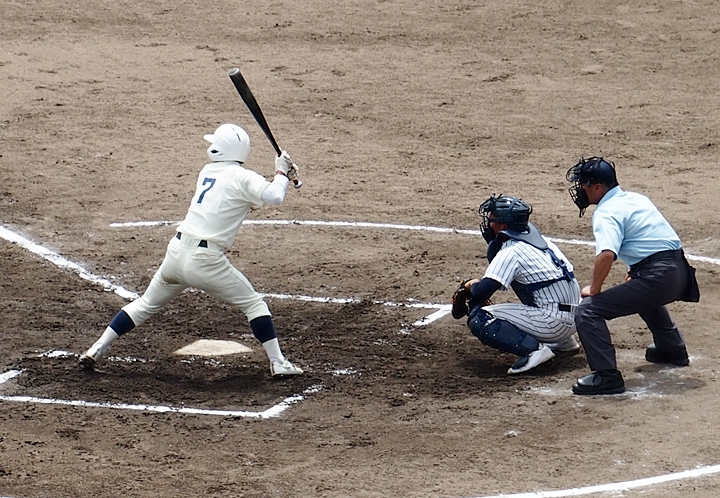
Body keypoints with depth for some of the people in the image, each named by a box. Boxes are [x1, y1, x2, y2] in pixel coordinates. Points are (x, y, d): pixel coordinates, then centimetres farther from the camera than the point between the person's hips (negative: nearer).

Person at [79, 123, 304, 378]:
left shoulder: (207, 172, 15)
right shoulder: (240, 177, -5)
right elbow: (273, 196, -21)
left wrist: (280, 177, 17)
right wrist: (281, 173, -2)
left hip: (176, 252, 6)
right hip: (205, 260, -6)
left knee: (146, 304, 21)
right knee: (253, 304, 9)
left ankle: (97, 349, 18)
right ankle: (278, 363, 5)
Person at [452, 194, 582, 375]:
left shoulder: (510, 253, -11)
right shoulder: (537, 239, 14)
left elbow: (481, 293, -17)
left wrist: (471, 285, 5)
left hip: (552, 321, -9)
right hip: (573, 318, 9)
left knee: (479, 319, -7)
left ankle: (533, 348, -20)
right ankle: (563, 341, 20)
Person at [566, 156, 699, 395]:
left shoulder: (606, 212, -9)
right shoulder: (637, 199, 19)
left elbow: (606, 254, -25)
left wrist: (594, 289, -13)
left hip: (659, 277, -10)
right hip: (680, 273, 10)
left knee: (587, 311, -13)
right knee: (645, 294, 44)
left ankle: (607, 376, -20)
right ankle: (673, 349, 56)